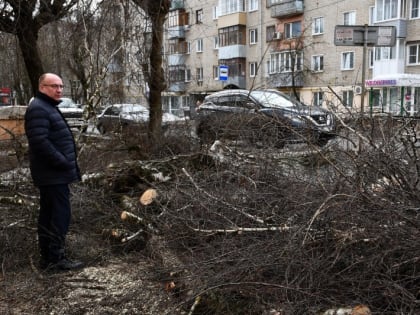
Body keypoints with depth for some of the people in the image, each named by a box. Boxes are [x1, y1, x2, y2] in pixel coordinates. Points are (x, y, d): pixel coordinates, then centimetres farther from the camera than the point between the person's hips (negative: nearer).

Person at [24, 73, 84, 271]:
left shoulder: (48, 107, 19)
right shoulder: (38, 109, -15)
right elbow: (40, 142, -26)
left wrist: (67, 164, 16)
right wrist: (63, 162, -21)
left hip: (53, 173, 11)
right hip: (53, 174, -11)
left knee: (49, 215, 14)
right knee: (60, 215, -7)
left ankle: (47, 256, 22)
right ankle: (55, 258, 0)